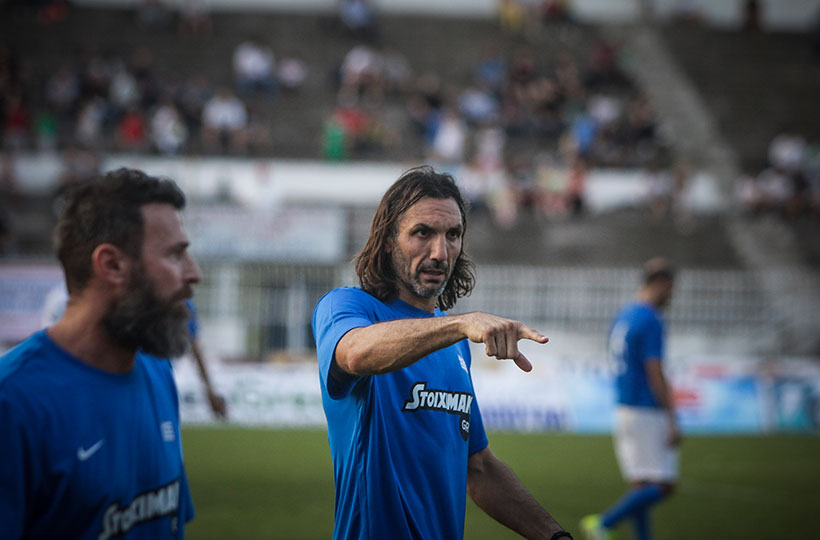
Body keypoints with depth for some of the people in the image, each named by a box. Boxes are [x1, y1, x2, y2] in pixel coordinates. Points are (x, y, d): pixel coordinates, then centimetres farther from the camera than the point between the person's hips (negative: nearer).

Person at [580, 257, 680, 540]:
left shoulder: (621, 317, 14)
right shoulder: (651, 321, -14)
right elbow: (654, 373, -18)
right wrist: (672, 421, -16)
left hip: (624, 409, 9)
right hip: (647, 412, -9)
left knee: (641, 485, 9)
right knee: (663, 485, -6)